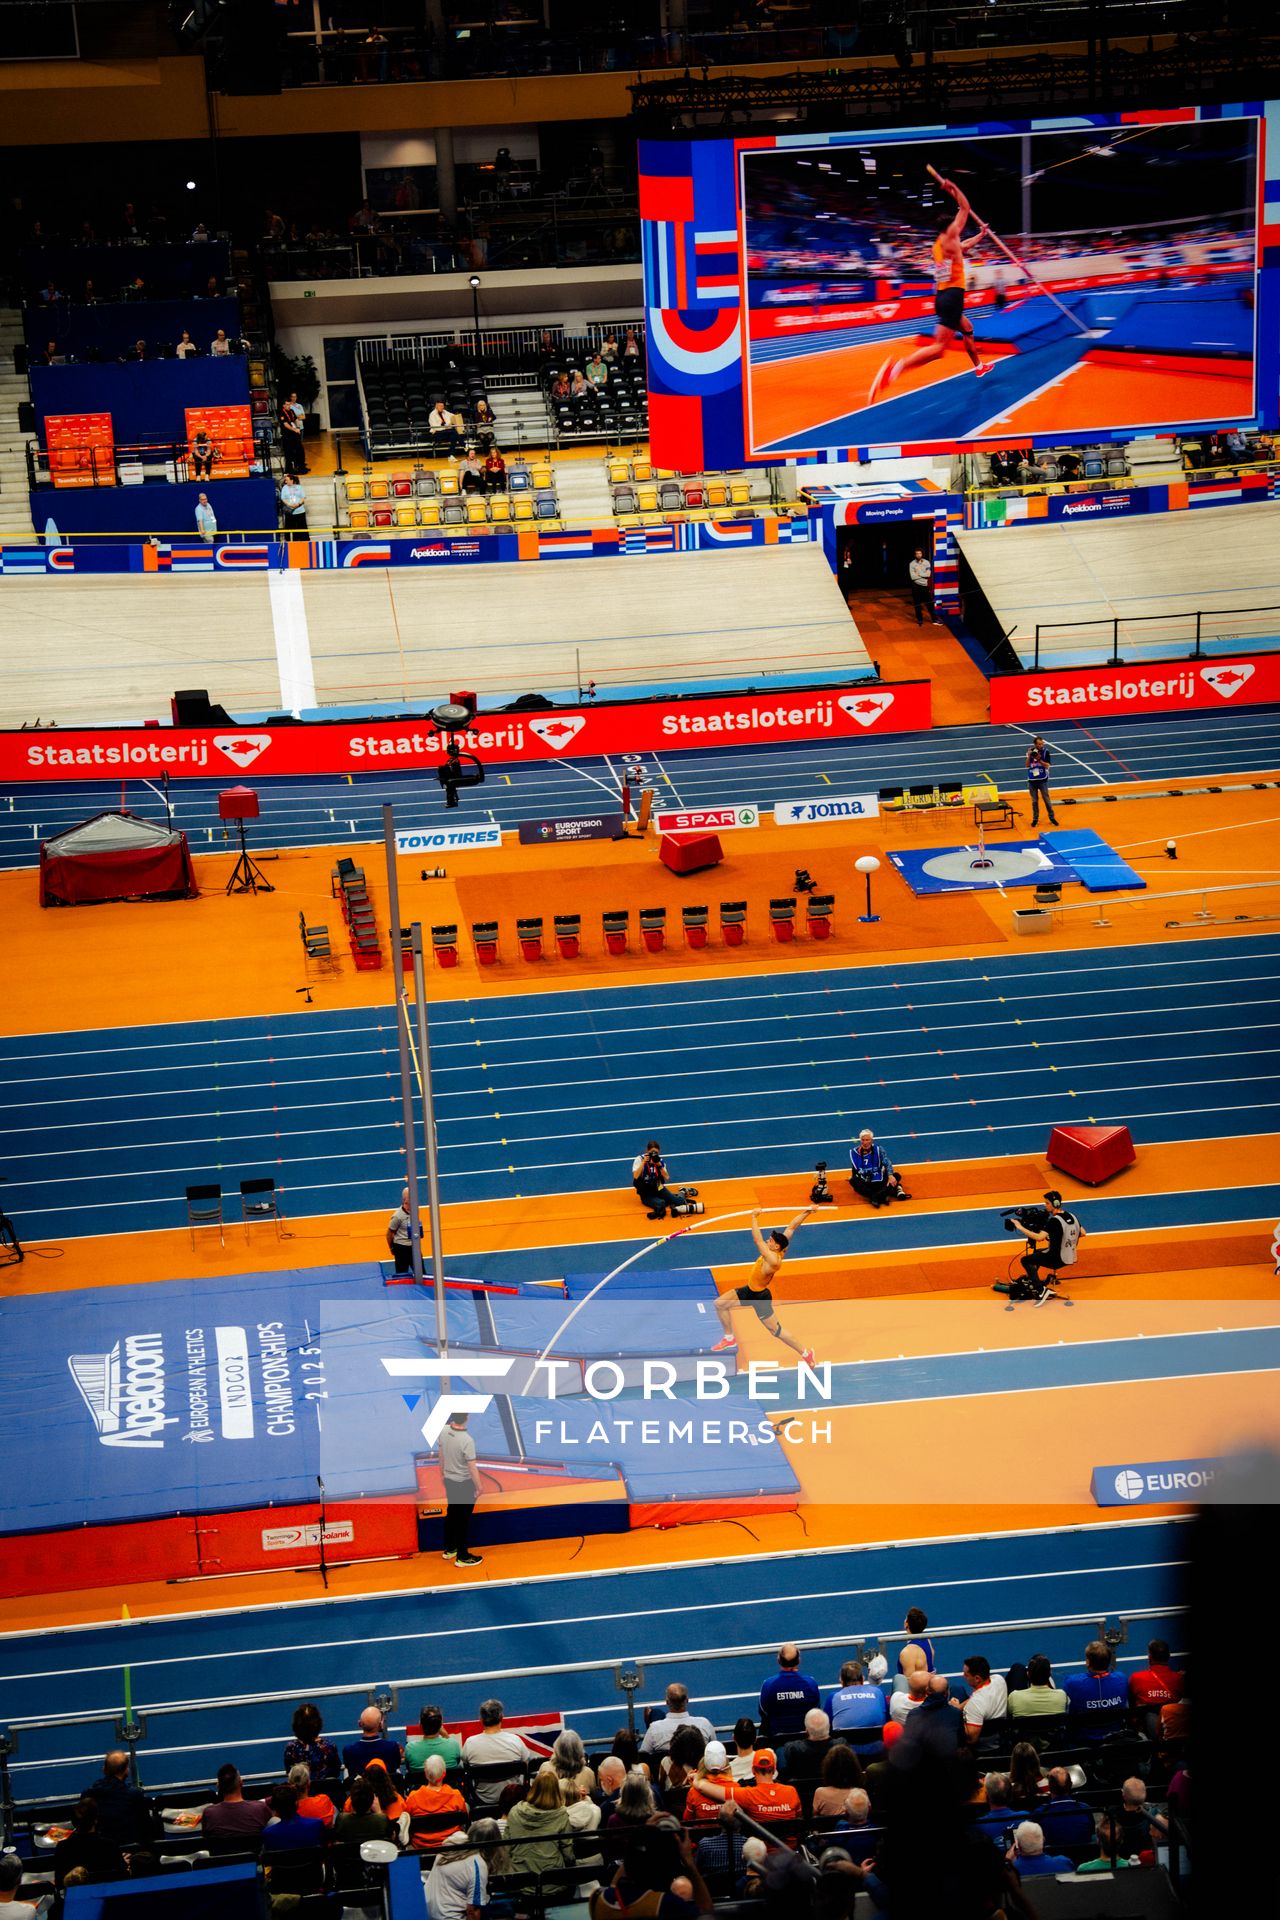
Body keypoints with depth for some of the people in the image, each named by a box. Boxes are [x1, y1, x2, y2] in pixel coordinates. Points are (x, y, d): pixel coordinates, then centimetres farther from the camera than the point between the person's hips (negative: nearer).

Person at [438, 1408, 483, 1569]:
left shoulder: (444, 1431, -9)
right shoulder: (467, 1441, -29)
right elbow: (472, 1467, -23)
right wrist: (479, 1487, -9)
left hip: (449, 1481, 7)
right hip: (464, 1484, -6)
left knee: (451, 1514, 20)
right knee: (463, 1520, 3)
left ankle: (449, 1549, 33)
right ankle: (462, 1557, 10)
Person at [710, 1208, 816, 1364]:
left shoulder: (773, 1260, -36)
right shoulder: (779, 1251, -11)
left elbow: (757, 1239, -40)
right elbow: (792, 1227, -8)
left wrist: (754, 1217, -31)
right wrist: (806, 1213, -6)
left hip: (760, 1298, -9)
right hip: (750, 1290, 9)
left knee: (776, 1330, 5)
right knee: (720, 1303, 9)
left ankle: (806, 1353, 20)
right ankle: (730, 1338, 24)